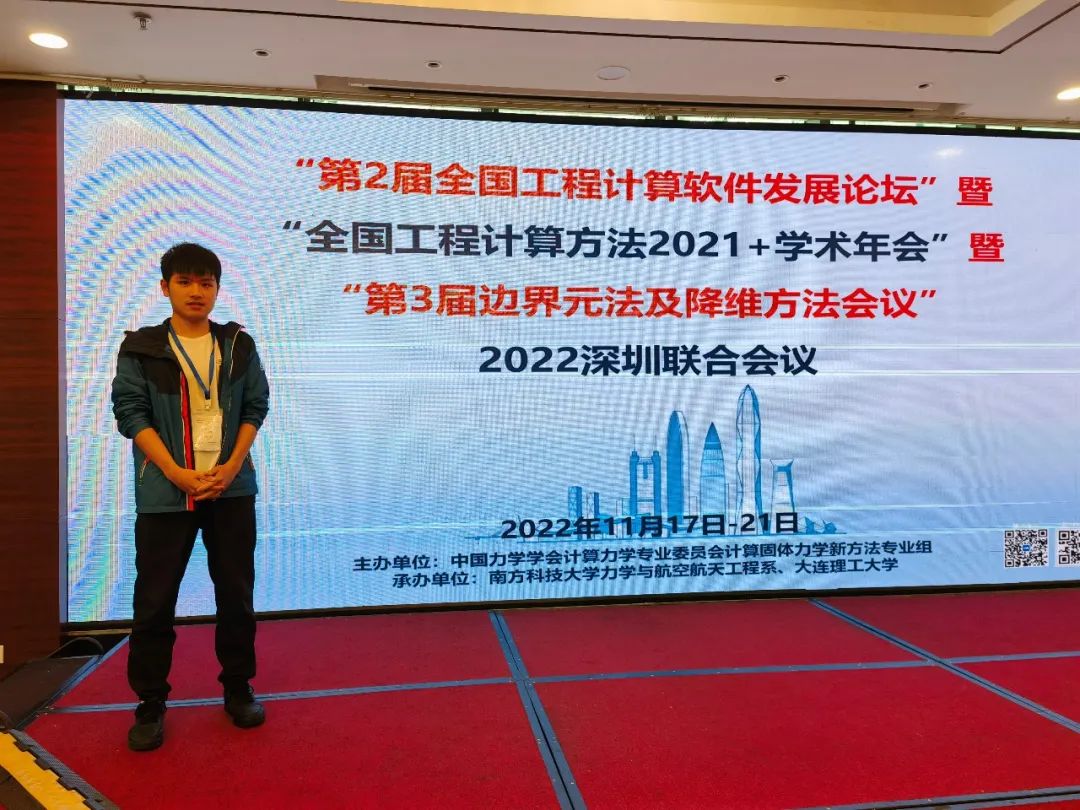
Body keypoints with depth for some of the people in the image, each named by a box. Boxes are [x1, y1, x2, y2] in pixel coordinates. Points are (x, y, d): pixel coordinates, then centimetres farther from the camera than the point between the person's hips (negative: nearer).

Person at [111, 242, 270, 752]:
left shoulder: (238, 345, 6)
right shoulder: (140, 347, 1)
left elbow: (255, 407, 4)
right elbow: (130, 412, -5)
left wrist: (232, 466, -10)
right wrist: (176, 473, -15)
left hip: (231, 488, 2)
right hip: (164, 492, -1)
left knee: (236, 592, 9)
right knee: (154, 599, 3)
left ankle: (238, 689, 25)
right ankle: (150, 705, 18)